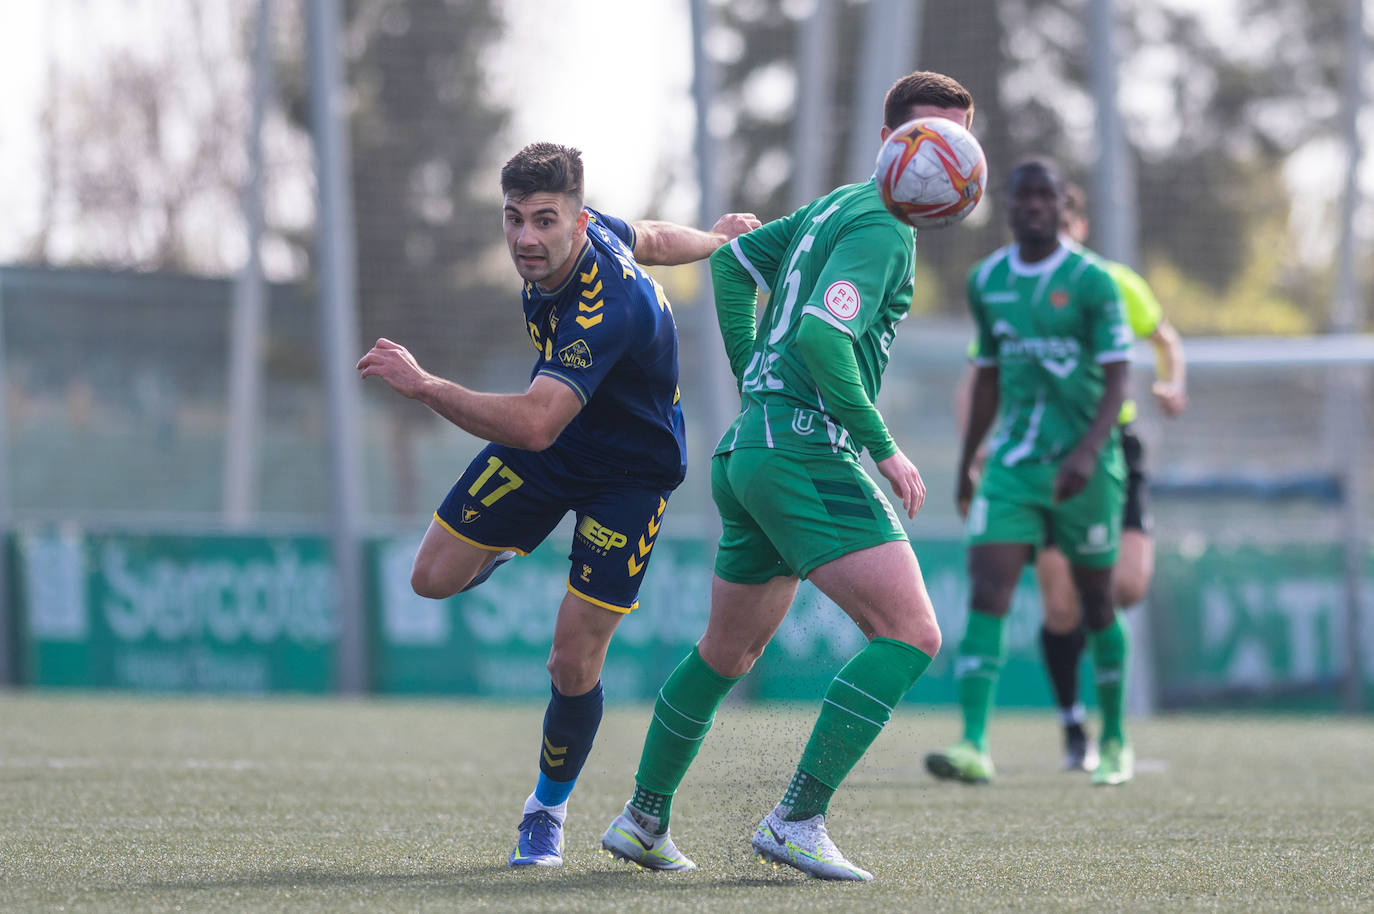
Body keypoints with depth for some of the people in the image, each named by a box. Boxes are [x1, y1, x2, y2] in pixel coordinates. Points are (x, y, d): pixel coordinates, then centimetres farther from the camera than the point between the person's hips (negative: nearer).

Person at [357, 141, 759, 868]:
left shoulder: (605, 308, -40)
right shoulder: (594, 233, -16)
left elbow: (535, 425, -51)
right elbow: (649, 238, 8)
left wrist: (424, 386, -55)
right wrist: (715, 241, 29)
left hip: (628, 474, -7)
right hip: (544, 452, 7)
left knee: (574, 663, -8)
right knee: (436, 578, 3)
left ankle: (549, 808, 18)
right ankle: (517, 541, 38)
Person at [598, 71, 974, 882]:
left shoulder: (838, 206, 18)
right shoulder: (882, 228, -12)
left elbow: (735, 261, 29)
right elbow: (821, 337, -25)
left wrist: (754, 383, 25)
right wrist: (883, 448, -18)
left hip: (748, 450, 10)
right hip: (806, 456, -10)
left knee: (728, 652, 23)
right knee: (912, 634, -15)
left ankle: (643, 822, 33)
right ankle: (798, 821, -18)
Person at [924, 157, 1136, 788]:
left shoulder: (1091, 281, -6)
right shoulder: (986, 281, 8)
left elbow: (1116, 380, -10)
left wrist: (1089, 451, -25)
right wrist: (966, 466, 21)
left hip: (1085, 465, -3)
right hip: (1012, 461, 3)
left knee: (1096, 604, 8)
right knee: (987, 595, -13)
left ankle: (1115, 741, 26)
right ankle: (974, 747, -21)